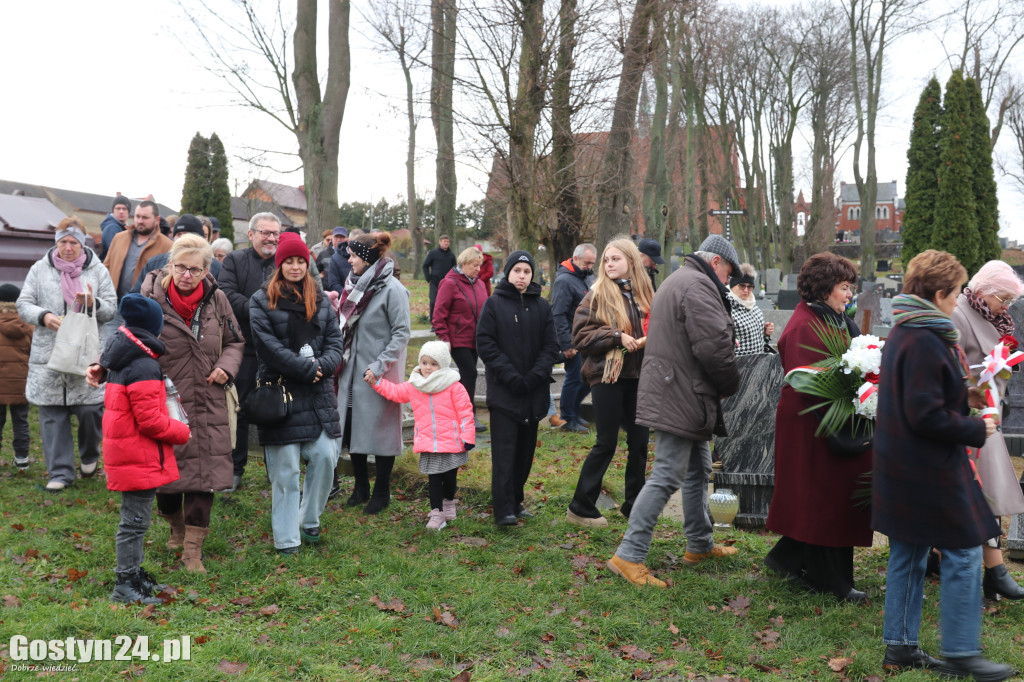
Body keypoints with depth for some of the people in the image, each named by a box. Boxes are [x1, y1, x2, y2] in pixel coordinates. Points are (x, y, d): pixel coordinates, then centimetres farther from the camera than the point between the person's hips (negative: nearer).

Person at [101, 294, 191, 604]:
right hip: (140, 458, -10)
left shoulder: (122, 361, 10)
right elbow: (150, 421, -22)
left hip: (125, 452, 10)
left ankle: (132, 573, 31)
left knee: (135, 518, 20)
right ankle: (125, 585, 6)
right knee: (135, 521, -1)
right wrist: (182, 432, -8)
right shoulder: (144, 368, -21)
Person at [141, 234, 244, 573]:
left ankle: (193, 548, 8)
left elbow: (235, 342, 14)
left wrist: (226, 366, -5)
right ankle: (177, 526, 40)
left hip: (207, 401, 2)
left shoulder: (216, 300, 0)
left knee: (204, 470, -2)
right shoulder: (151, 298, -9)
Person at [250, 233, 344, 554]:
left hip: (318, 394, 4)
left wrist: (323, 366, -10)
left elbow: (335, 339, 10)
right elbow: (268, 346, -10)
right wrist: (306, 368, -14)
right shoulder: (262, 301, -1)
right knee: (285, 470, 1)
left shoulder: (320, 299, 13)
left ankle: (309, 520, 23)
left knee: (325, 457, 0)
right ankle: (286, 538, 12)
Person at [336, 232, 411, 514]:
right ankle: (361, 487, 26)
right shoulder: (356, 284, 9)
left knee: (380, 429, 2)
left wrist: (379, 366, -17)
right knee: (351, 426, 10)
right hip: (352, 369, 7)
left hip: (378, 374, -7)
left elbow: (402, 332, -14)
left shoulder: (392, 289, -13)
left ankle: (382, 492, 16)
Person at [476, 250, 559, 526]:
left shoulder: (542, 306, 8)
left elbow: (551, 346, 5)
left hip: (534, 390, 4)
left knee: (526, 449, 10)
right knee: (504, 451, -6)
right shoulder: (494, 304, -1)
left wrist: (535, 376, -9)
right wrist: (511, 376, -13)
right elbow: (485, 343, -6)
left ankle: (516, 500, 22)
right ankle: (504, 509, -6)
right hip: (503, 390, -4)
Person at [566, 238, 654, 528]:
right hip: (608, 375, -5)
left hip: (639, 376, 5)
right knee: (606, 443, -2)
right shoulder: (597, 295, -3)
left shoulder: (645, 295, 11)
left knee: (639, 441, 7)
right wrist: (617, 336, -18)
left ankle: (633, 505, 23)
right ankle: (580, 507, 10)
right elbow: (580, 335, -9)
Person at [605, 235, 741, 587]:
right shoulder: (699, 287, -16)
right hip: (681, 398, -11)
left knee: (698, 471, 21)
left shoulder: (677, 281, 20)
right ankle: (628, 556, -7)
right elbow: (715, 347, -23)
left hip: (679, 396, 11)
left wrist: (720, 385, 19)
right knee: (667, 477, -9)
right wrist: (730, 385, -7)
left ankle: (700, 544, 33)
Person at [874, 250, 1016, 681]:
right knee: (963, 554, 1)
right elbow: (927, 416, -23)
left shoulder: (903, 333, 12)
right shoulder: (925, 342, -20)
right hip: (930, 470, -10)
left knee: (908, 556, 15)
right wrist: (976, 430, -11)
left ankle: (899, 646, 23)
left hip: (902, 467, 10)